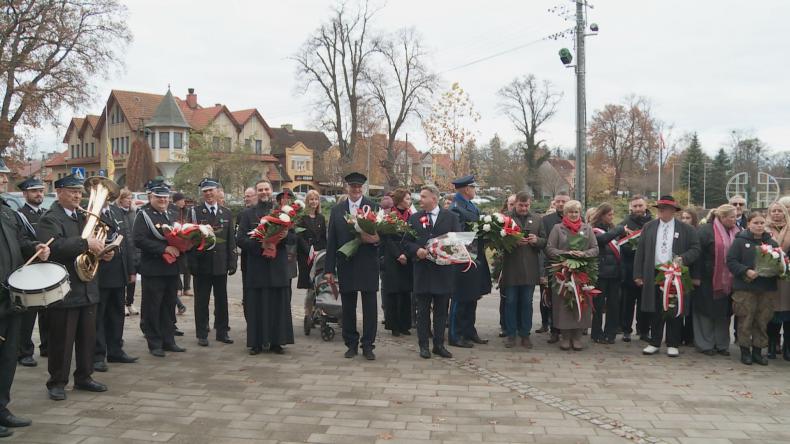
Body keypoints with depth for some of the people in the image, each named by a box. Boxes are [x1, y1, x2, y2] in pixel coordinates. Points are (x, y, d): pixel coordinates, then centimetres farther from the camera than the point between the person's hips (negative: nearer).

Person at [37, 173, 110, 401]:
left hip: (87, 288, 7)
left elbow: (93, 244, 23)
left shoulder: (83, 217, 16)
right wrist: (86, 243, -32)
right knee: (61, 340, 2)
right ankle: (57, 382, 14)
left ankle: (83, 377, 25)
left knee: (88, 337, 13)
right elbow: (55, 246, -27)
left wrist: (103, 252, 1)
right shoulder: (49, 219, -9)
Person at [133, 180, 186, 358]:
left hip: (171, 269, 7)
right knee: (152, 308, 2)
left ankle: (168, 341, 22)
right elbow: (139, 240, -18)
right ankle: (154, 344, 11)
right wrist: (164, 248, -22)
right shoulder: (143, 215, -6)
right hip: (153, 270, -7)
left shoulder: (170, 216, 16)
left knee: (169, 307, 13)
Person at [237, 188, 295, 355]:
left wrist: (286, 235, -14)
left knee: (279, 304, 2)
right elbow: (240, 239, -2)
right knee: (256, 305, 1)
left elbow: (294, 237, 8)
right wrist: (260, 244, -16)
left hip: (278, 265, 1)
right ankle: (256, 342, 8)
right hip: (256, 265, -1)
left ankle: (276, 342, 10)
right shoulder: (247, 214, 7)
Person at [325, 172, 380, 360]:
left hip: (368, 265, -2)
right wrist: (329, 268, 3)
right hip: (346, 265, 2)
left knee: (370, 306, 2)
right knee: (348, 307, 9)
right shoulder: (337, 210, 8)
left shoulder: (373, 207, 1)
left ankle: (368, 345, 12)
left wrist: (376, 239, -23)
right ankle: (351, 344, 20)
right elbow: (331, 241, 6)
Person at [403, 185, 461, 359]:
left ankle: (439, 344, 18)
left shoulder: (451, 217, 3)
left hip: (444, 269, 0)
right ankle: (423, 345, 15)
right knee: (423, 310, 6)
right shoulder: (414, 218, 7)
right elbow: (406, 242, 6)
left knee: (441, 310, 7)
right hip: (422, 269, 1)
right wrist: (417, 250, -12)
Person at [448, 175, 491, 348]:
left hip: (475, 259, 10)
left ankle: (469, 332, 26)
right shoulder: (456, 209, -16)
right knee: (460, 299, -1)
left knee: (472, 297, 16)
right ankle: (455, 336, 7)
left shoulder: (472, 206, 14)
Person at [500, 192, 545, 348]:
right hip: (511, 267, -2)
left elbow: (544, 241, 12)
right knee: (510, 302, 5)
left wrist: (536, 240, -10)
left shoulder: (537, 219, 11)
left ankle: (525, 334, 18)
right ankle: (510, 334, 15)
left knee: (527, 303, 8)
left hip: (529, 269, 2)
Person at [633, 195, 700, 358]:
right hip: (653, 275, 2)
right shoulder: (648, 227, 9)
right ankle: (655, 343, 15)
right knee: (655, 311, 6)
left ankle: (673, 345, 13)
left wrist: (683, 259, -16)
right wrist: (638, 274, 3)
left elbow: (695, 249, 4)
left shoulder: (685, 229, 3)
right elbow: (640, 252, 8)